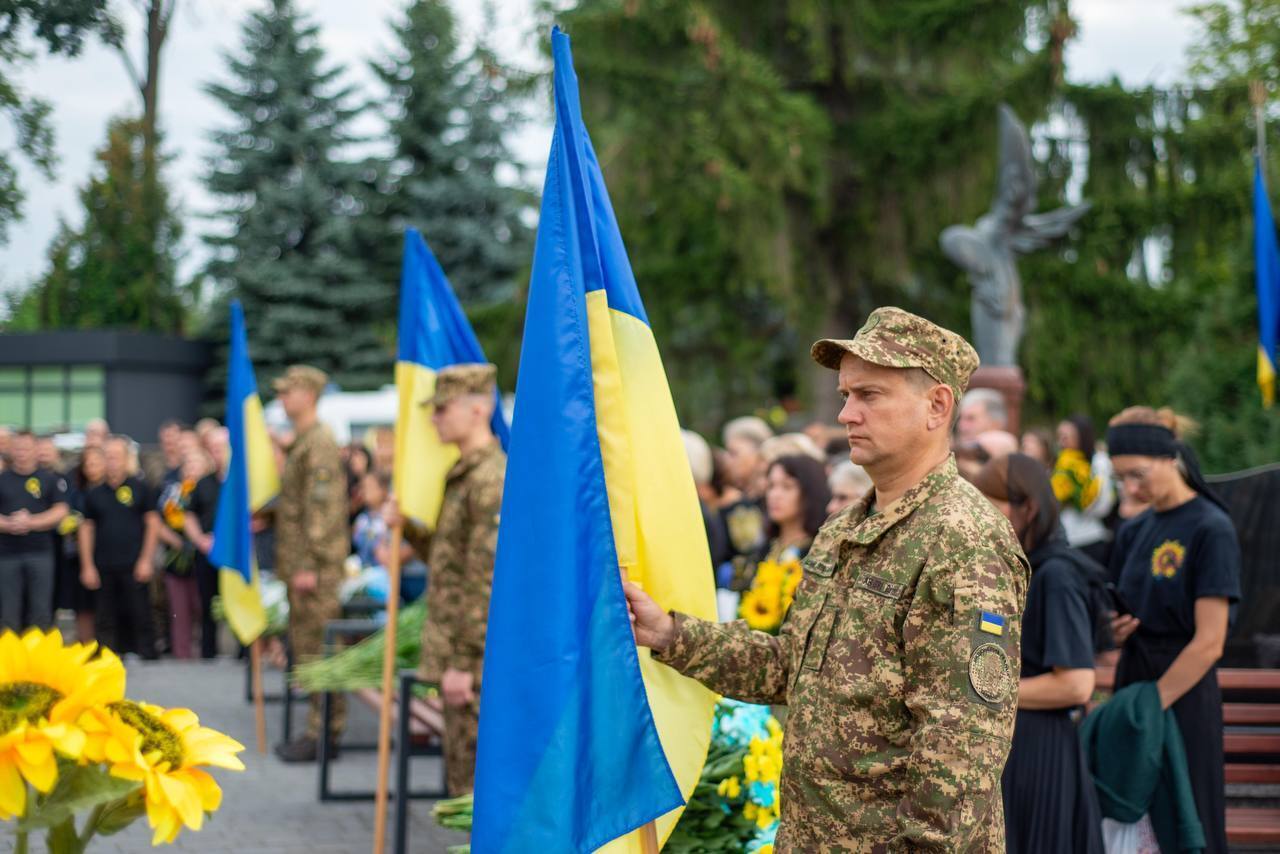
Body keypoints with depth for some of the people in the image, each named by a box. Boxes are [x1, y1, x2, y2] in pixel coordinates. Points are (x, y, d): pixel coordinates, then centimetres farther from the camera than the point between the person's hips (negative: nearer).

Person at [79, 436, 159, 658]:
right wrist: (87, 566, 4)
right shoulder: (95, 494, 8)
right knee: (105, 619, 5)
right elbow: (86, 529, 11)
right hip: (104, 568, 3)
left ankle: (147, 657, 4)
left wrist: (146, 560, -5)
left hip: (134, 567, -3)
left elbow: (153, 523, 0)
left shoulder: (139, 488, 1)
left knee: (140, 617, -2)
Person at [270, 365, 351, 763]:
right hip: (300, 563, 10)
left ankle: (324, 734, -4)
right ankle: (321, 728, 17)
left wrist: (309, 565, -21)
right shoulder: (301, 442, 18)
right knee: (305, 643, 12)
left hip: (315, 566, -10)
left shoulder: (319, 443, -14)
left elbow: (321, 509, -19)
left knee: (318, 647, -7)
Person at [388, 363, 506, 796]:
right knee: (462, 774, 15)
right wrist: (407, 526, 5)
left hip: (477, 661, -10)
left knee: (475, 780, -5)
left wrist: (463, 662, -21)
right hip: (456, 652, 10)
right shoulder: (463, 475, 16)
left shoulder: (493, 480, -16)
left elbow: (487, 579, -21)